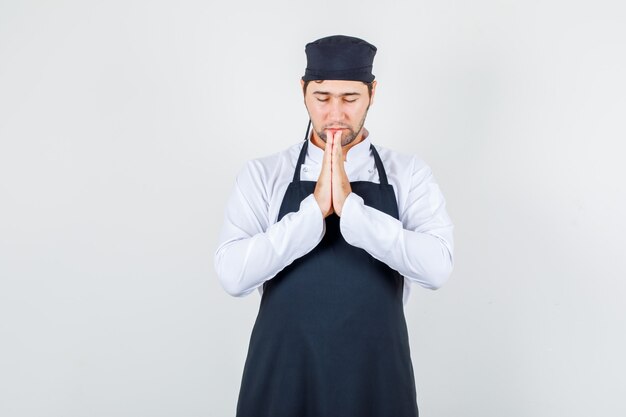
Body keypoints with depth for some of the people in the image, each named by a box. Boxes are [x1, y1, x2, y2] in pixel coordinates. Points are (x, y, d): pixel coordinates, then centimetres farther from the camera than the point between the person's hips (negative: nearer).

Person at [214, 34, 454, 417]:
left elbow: (437, 266, -15)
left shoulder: (409, 175, -2)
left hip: (376, 378, 1)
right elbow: (233, 274, -13)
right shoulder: (263, 175, -3)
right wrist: (314, 209, -20)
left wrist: (350, 206, -22)